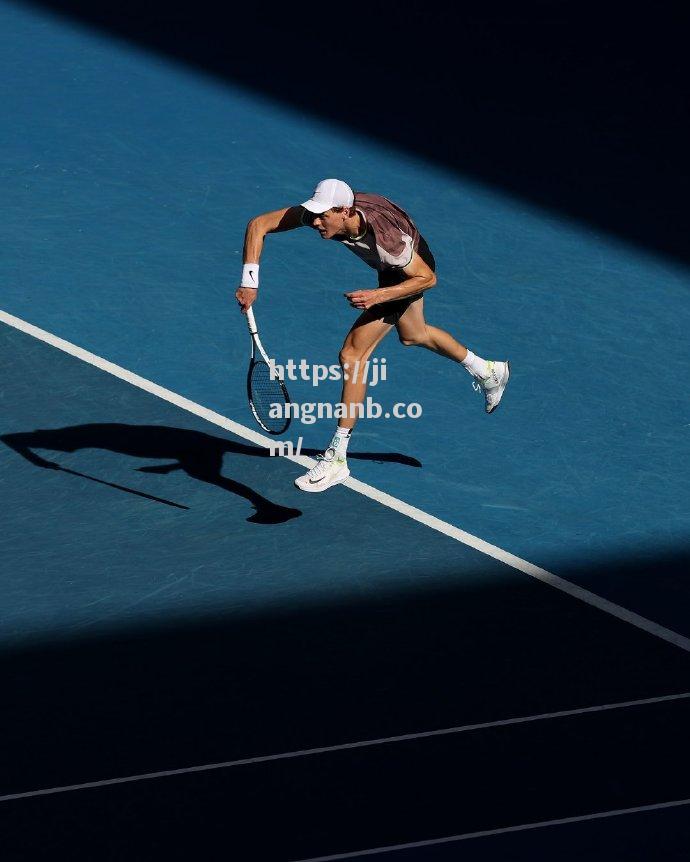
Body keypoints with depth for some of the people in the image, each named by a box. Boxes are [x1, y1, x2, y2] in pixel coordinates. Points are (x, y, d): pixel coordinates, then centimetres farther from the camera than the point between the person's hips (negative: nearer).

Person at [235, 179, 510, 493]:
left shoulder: (384, 236, -43)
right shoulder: (321, 213, -30)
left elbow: (427, 278, -28)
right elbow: (258, 224, -25)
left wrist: (377, 296, -38)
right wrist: (250, 282, -34)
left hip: (411, 275, -8)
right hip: (394, 268, 8)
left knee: (352, 355, -15)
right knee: (413, 336, 33)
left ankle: (336, 459, -10)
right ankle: (487, 371, 57)